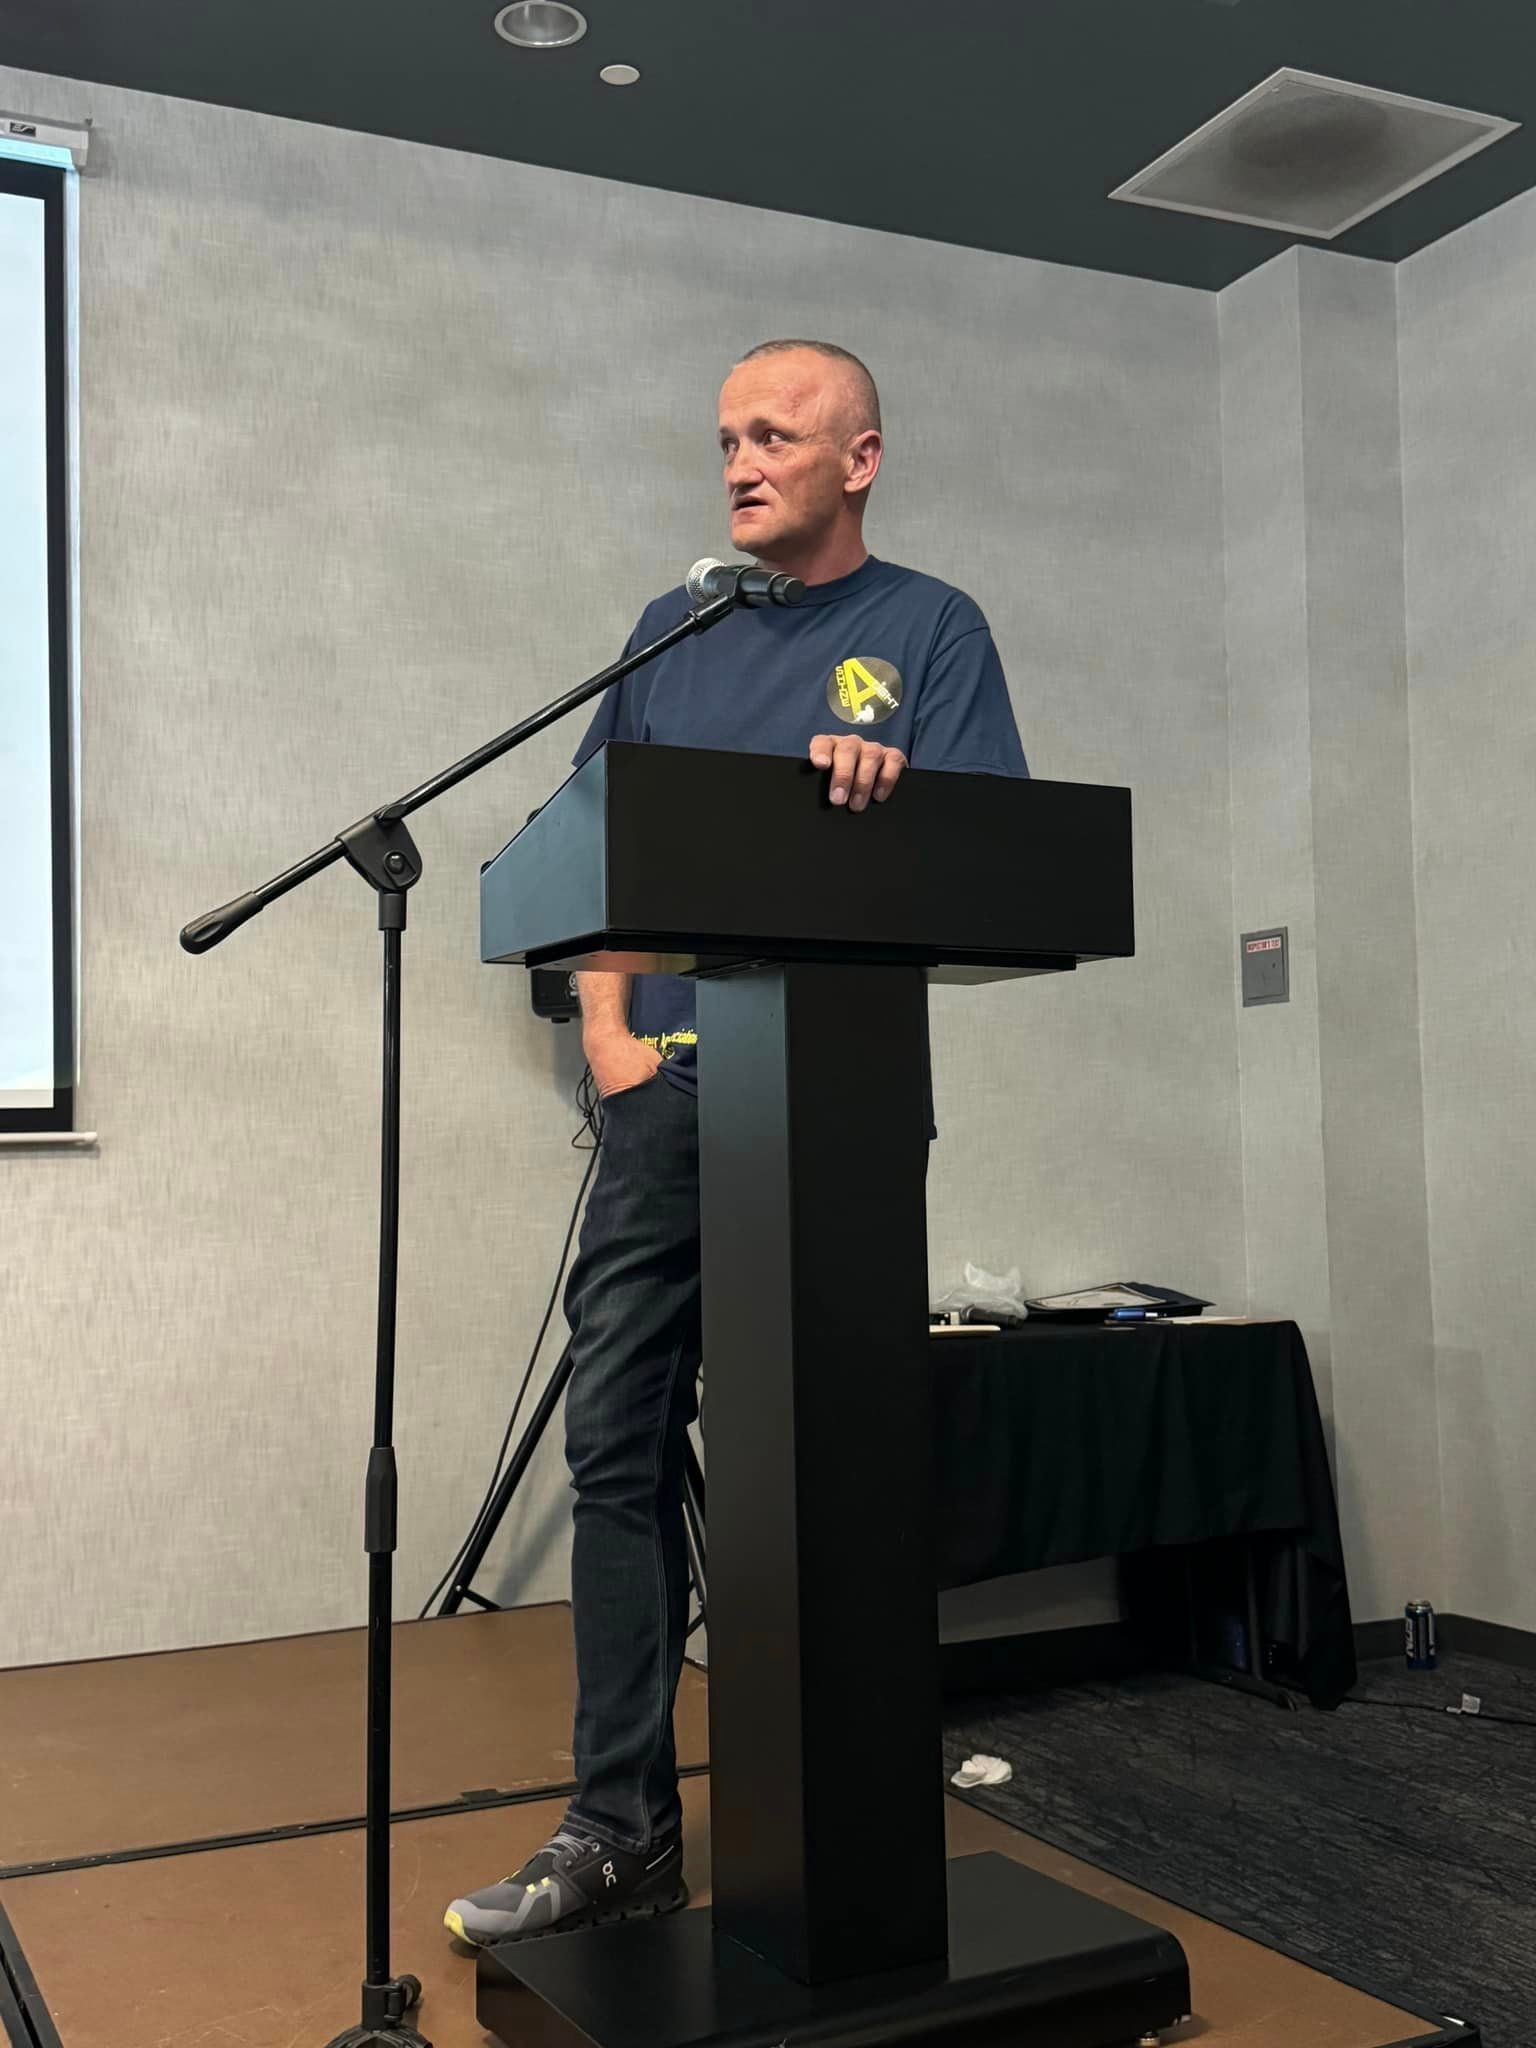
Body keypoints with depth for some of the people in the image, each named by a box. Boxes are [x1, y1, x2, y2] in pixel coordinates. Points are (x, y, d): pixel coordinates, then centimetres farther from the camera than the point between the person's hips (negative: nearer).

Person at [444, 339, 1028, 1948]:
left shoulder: (930, 631, 4)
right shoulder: (671, 633, 16)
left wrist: (883, 797, -27)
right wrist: (608, 1028, -1)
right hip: (669, 1090, 4)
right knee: (618, 1442, 0)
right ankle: (622, 1830, 10)